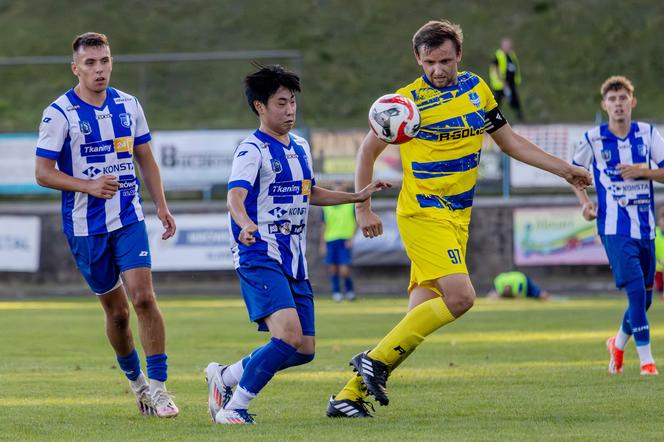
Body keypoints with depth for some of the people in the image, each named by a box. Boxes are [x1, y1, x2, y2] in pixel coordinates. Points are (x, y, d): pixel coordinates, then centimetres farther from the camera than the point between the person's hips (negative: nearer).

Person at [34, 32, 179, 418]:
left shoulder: (128, 106, 5)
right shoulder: (59, 114, -8)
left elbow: (146, 160, 15)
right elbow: (43, 173, -8)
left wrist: (162, 206, 7)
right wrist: (88, 186, -21)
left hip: (129, 219, 2)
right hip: (85, 226, -2)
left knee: (143, 297, -15)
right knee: (117, 311, 5)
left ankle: (158, 386, -11)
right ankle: (135, 379, 27)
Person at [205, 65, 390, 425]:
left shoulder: (300, 148, 16)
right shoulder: (252, 150, -9)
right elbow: (235, 197, -24)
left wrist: (357, 196, 30)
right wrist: (246, 225, -45)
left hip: (294, 261, 8)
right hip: (260, 257, -8)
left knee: (304, 350, 7)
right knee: (288, 335, -25)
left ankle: (224, 376, 25)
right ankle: (233, 407, -11)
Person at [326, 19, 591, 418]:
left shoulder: (476, 88, 9)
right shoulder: (408, 101, -9)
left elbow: (509, 141, 19)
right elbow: (369, 149, 2)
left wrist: (565, 170, 15)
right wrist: (363, 209, 0)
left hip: (457, 219, 6)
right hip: (423, 214, -6)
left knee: (420, 316, 0)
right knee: (460, 297, -22)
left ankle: (350, 395, 5)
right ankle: (376, 360, -11)